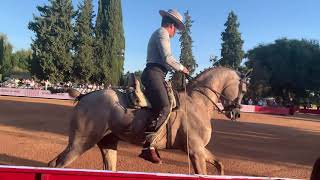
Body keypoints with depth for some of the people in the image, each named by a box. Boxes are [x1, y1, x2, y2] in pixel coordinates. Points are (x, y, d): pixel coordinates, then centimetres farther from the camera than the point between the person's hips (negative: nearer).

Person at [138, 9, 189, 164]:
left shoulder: (158, 34, 30)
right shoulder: (162, 33, -3)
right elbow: (167, 58, -16)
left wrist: (176, 69, 22)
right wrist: (181, 68, -2)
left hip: (154, 74, 11)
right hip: (154, 73, -11)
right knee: (164, 108, -26)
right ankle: (148, 145, -28)